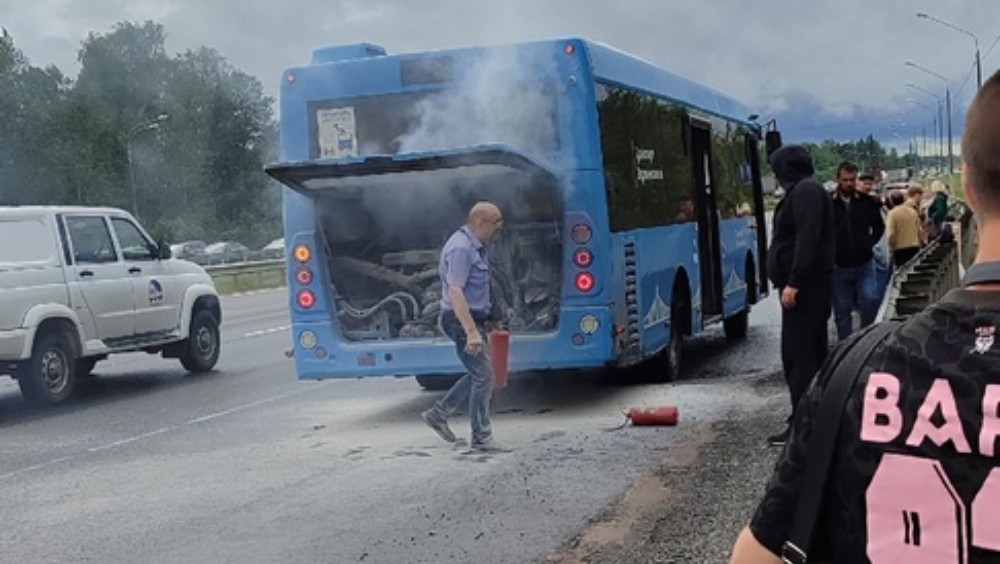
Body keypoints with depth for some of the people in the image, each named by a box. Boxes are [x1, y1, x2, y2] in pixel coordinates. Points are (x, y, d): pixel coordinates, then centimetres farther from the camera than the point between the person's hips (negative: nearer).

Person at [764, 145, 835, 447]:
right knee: (814, 351, 14)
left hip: (804, 286, -11)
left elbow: (807, 240, -22)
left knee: (797, 354, -11)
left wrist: (793, 282, -25)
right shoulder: (805, 190, 19)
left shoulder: (805, 191, -12)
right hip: (811, 285, 11)